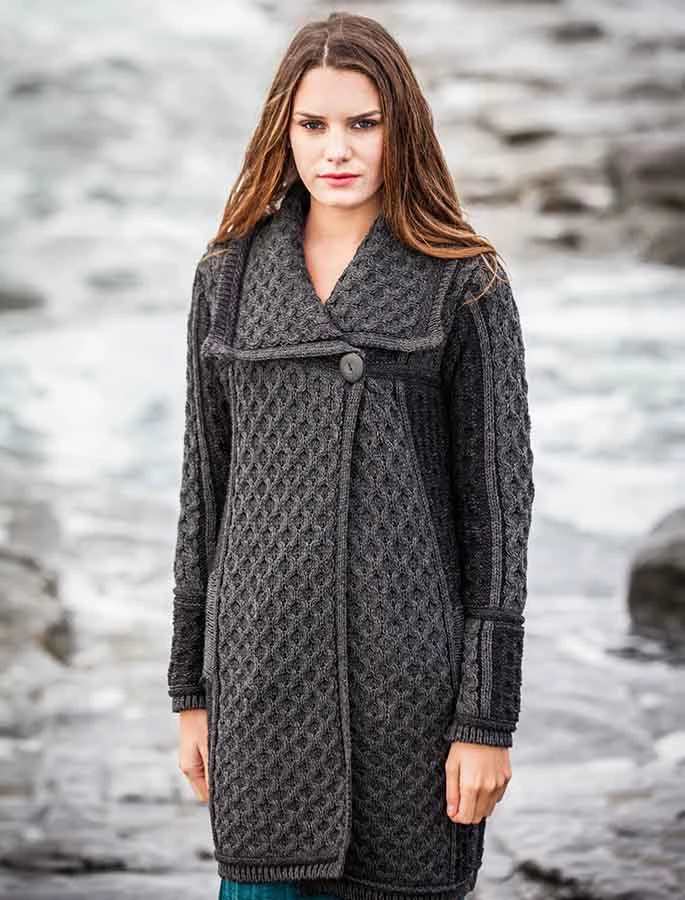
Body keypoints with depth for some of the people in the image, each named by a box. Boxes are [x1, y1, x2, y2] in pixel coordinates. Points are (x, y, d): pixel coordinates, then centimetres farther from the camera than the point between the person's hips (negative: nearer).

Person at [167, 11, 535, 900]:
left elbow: (497, 494, -3)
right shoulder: (229, 275, 9)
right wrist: (191, 688, 10)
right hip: (265, 662, 3)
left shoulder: (465, 284, -1)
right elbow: (205, 481, 11)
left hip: (409, 664, -2)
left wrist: (488, 716, -7)